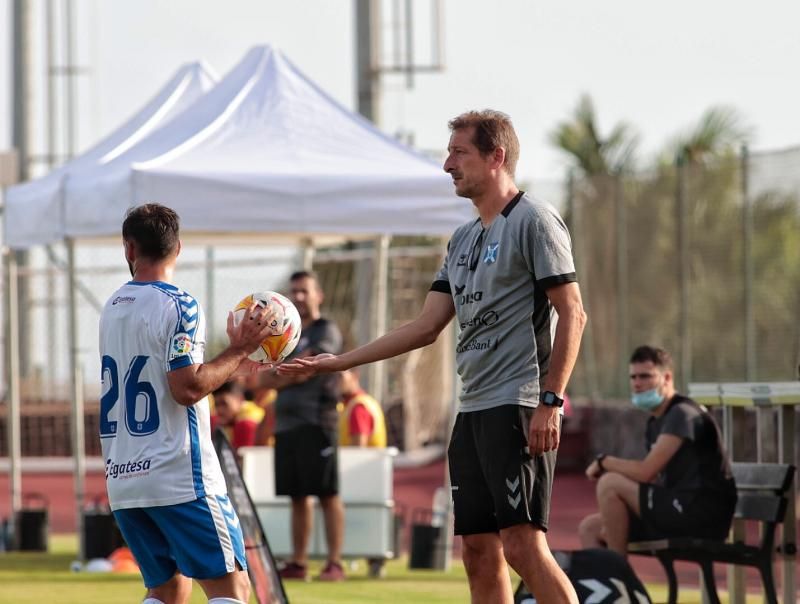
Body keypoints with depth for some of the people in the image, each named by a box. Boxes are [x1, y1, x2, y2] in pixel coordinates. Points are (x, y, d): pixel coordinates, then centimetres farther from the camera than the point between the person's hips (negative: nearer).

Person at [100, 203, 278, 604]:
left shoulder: (112, 308, 14)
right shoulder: (177, 305, -10)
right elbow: (187, 389, -17)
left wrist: (229, 367, 24)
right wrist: (238, 350, -7)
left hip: (122, 479, 7)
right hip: (179, 480, -7)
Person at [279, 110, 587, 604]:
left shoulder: (534, 221, -5)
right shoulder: (464, 239, 20)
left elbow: (572, 314, -11)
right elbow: (426, 327, 21)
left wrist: (551, 402, -18)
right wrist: (338, 362, 18)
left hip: (519, 407, -9)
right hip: (473, 410, 9)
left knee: (523, 544, -16)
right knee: (479, 551, 5)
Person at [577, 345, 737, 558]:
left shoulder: (682, 414, -11)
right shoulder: (656, 422, 20)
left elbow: (645, 472, -19)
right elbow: (653, 478, 17)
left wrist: (604, 462, -3)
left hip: (703, 515, -10)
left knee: (610, 483, -19)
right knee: (589, 528, 7)